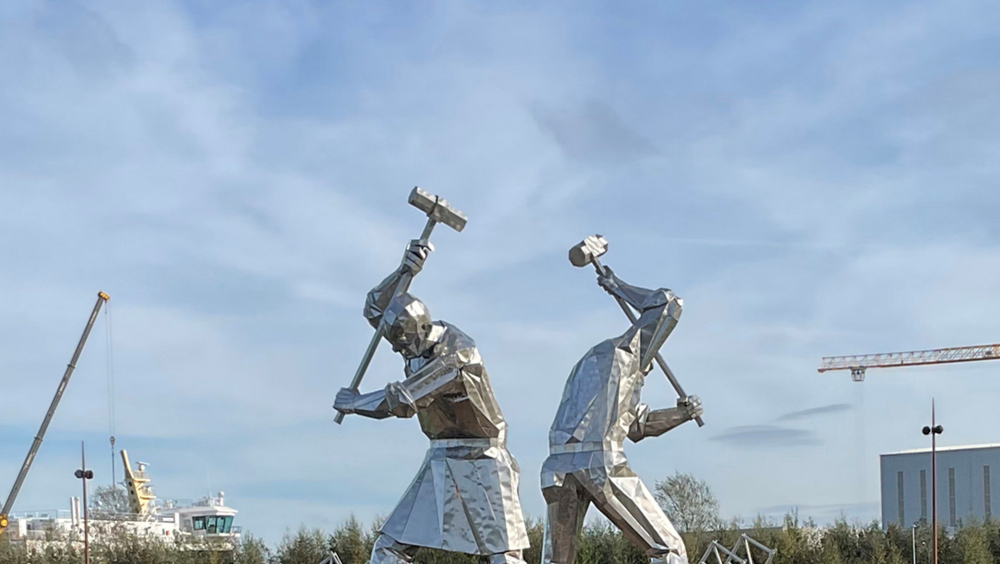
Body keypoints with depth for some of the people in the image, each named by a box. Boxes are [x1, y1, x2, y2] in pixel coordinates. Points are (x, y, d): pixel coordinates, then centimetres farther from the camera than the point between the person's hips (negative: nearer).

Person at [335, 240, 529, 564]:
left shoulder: (455, 353, -22)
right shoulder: (419, 339, 3)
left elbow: (401, 401, -23)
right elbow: (376, 308, 11)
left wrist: (354, 403, -7)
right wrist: (404, 271, -7)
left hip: (481, 464, -7)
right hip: (441, 462, 7)